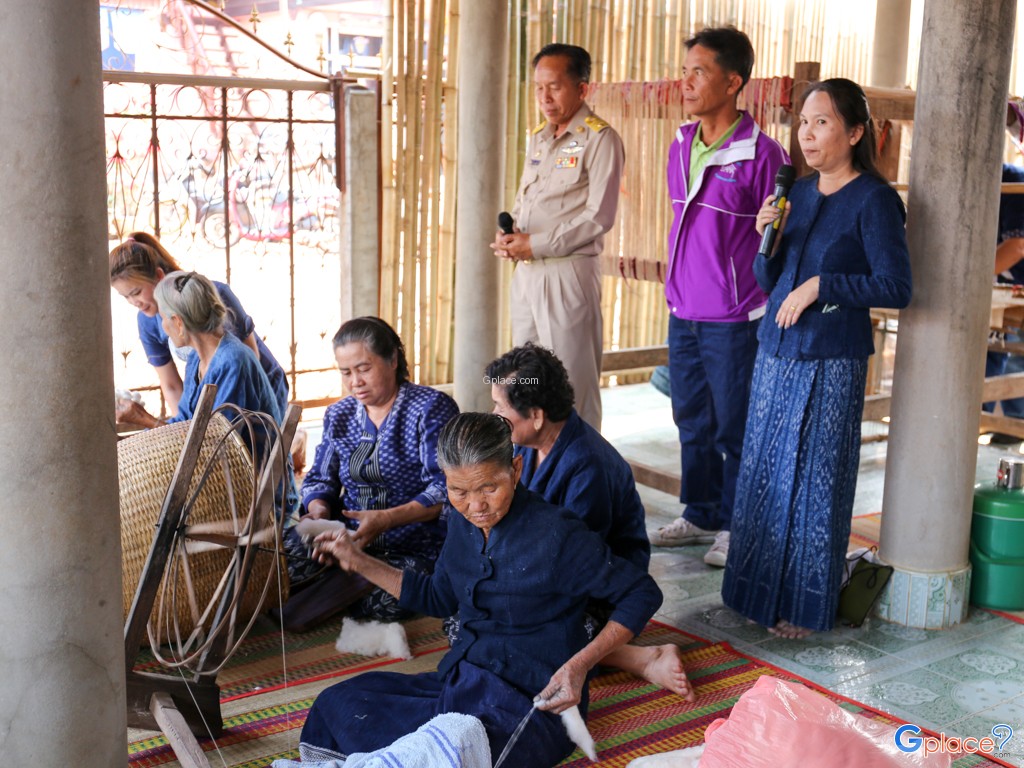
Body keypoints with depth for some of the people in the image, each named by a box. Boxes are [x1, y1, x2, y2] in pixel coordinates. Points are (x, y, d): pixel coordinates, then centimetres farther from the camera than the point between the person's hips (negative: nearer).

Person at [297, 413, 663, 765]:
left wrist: (579, 665, -20)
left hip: (531, 702, -6)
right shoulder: (463, 525, 4)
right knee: (336, 702, -10)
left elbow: (643, 593, -10)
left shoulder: (555, 534, -18)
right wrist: (359, 561, 17)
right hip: (461, 682, 7)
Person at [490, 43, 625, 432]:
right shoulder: (538, 137, 15)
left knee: (573, 384, -3)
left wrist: (536, 244, -15)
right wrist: (508, 234, 1)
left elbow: (599, 217, -15)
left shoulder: (600, 139, -9)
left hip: (569, 271, -8)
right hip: (526, 271, 8)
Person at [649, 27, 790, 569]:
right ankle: (699, 515, 31)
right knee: (692, 422, 16)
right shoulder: (681, 146, 9)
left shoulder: (761, 154, -13)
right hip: (683, 314, 7)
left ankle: (735, 527, 19)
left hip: (734, 320, -7)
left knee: (735, 428, 4)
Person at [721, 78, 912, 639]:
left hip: (831, 363, -7)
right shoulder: (799, 192, 12)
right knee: (764, 475, 10)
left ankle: (807, 607, 13)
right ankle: (764, 592, 23)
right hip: (777, 352, 7)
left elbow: (896, 287, -13)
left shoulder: (874, 200, -8)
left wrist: (820, 285, -16)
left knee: (814, 482, 0)